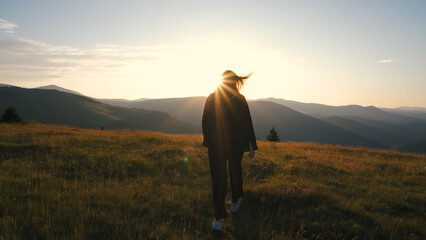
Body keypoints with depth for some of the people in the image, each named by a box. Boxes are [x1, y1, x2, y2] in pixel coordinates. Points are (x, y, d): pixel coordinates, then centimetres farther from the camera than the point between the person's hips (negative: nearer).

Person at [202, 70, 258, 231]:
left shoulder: (211, 99, -5)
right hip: (236, 144, 0)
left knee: (218, 179, 7)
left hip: (215, 145, 1)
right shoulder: (239, 100, -9)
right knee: (235, 172, 15)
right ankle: (235, 202, 31)